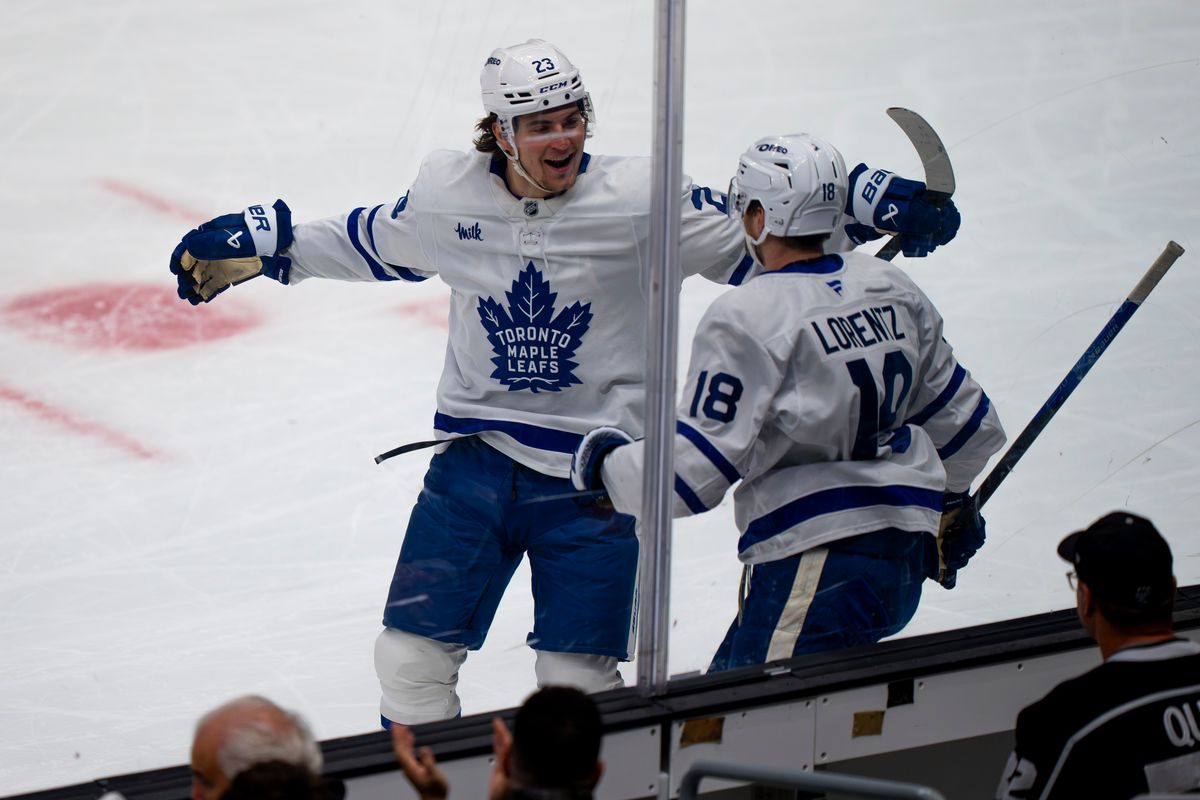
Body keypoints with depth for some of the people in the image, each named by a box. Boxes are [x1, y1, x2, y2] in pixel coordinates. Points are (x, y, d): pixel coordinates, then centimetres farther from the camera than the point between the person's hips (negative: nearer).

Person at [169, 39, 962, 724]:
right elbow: (368, 242, 17)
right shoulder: (448, 195, -3)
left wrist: (879, 205, -13)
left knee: (577, 682, -1)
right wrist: (253, 244, 18)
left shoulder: (639, 200, -10)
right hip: (477, 462, 2)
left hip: (593, 476, -2)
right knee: (412, 656, 2)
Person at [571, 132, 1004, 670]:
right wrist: (950, 501, 39)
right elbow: (959, 417, 20)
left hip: (820, 564, -8)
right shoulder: (892, 290, 9)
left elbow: (693, 470, -13)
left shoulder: (747, 318, -14)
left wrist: (604, 461, 5)